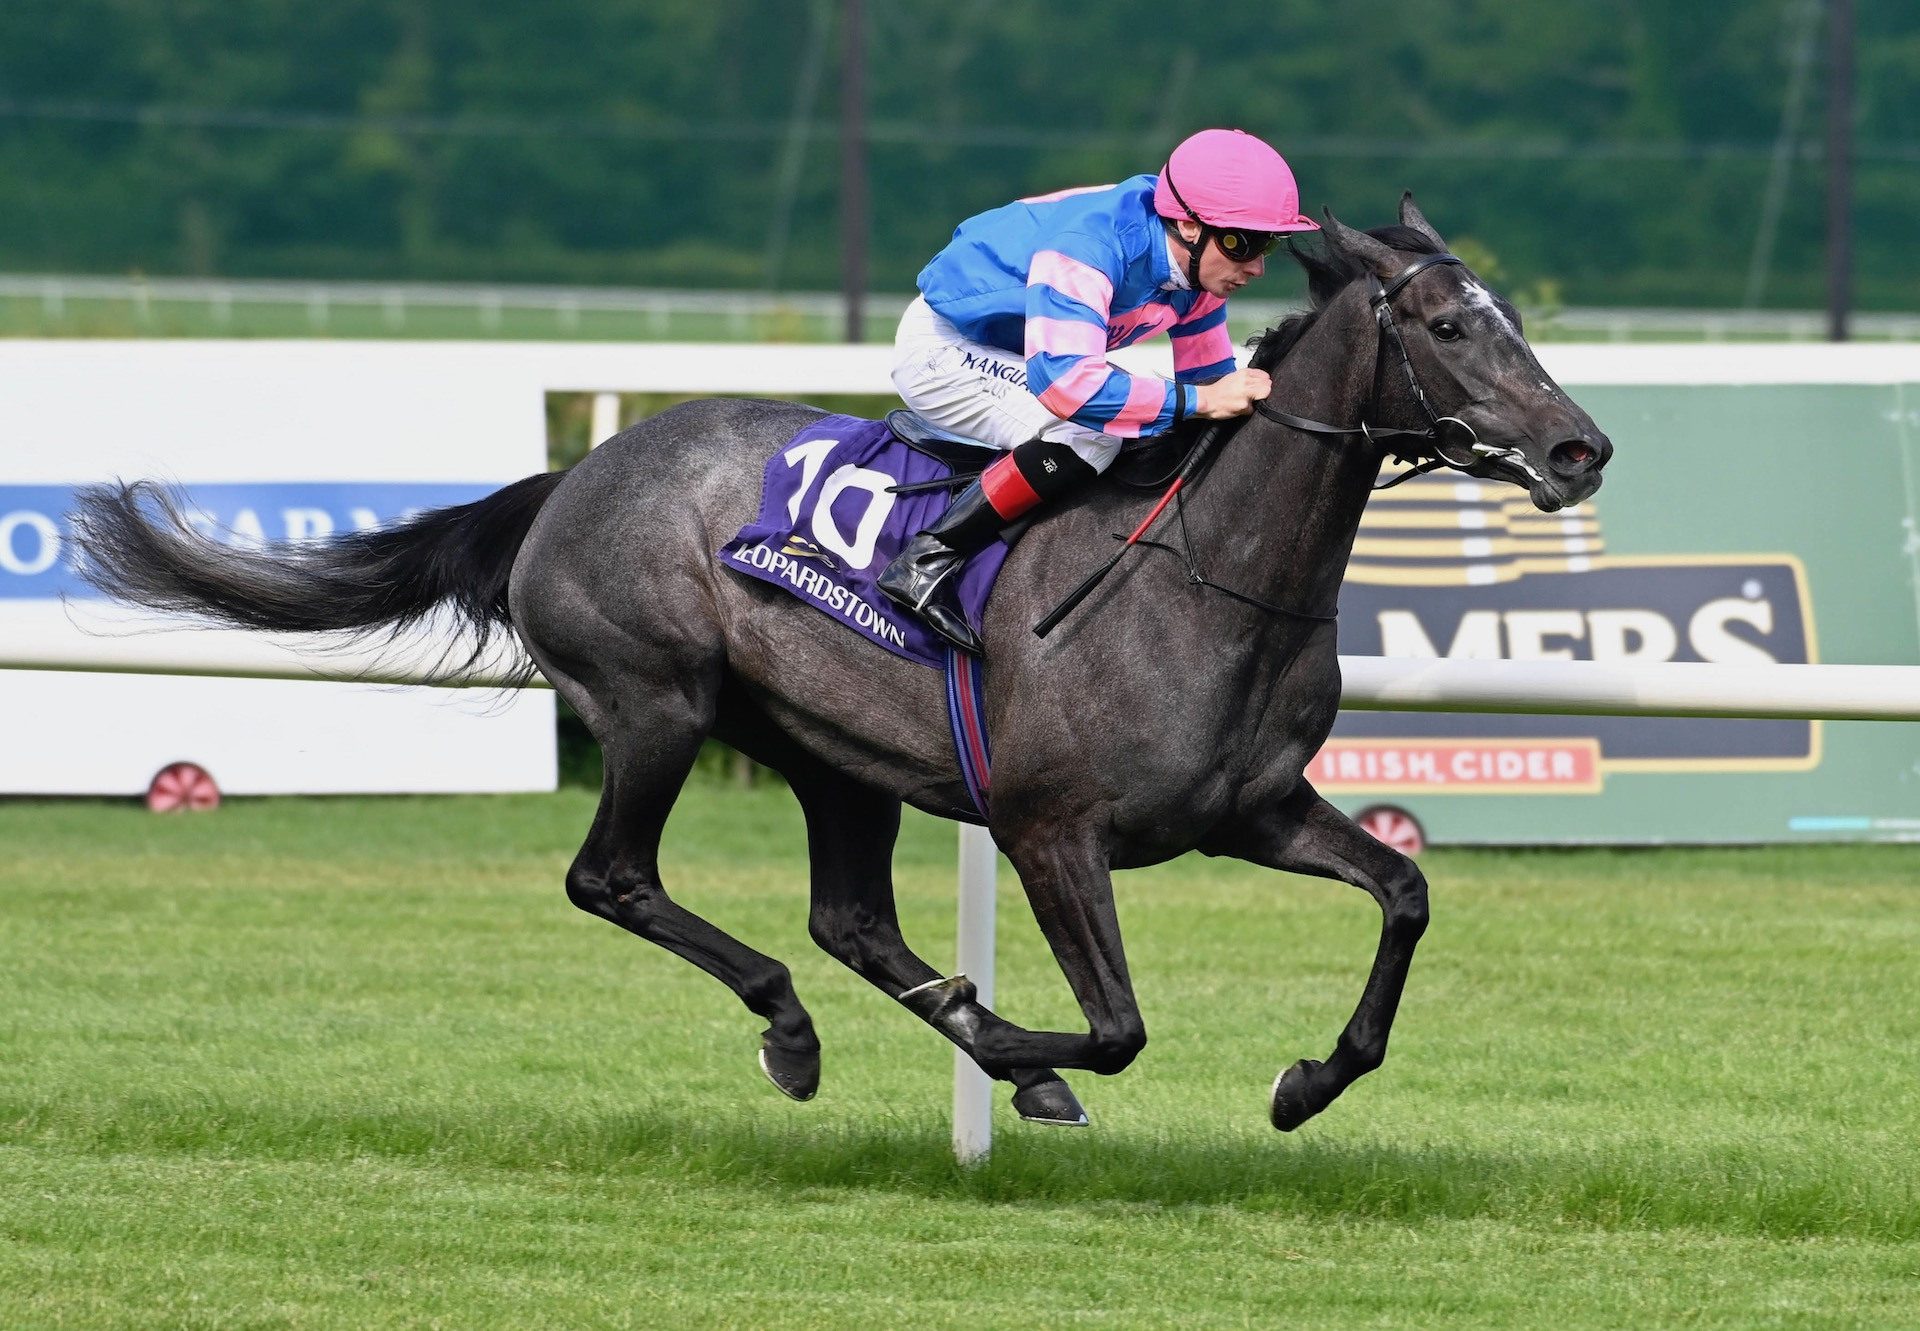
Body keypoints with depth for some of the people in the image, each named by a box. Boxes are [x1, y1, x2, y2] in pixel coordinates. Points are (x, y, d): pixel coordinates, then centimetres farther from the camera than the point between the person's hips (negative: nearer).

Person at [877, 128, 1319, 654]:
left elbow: (1208, 374, 4)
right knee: (1088, 438, -30)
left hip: (1013, 355, 10)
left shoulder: (1197, 265, -8)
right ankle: (928, 561, -24)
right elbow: (1065, 380, -46)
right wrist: (1201, 400, -42)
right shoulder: (1087, 248, -35)